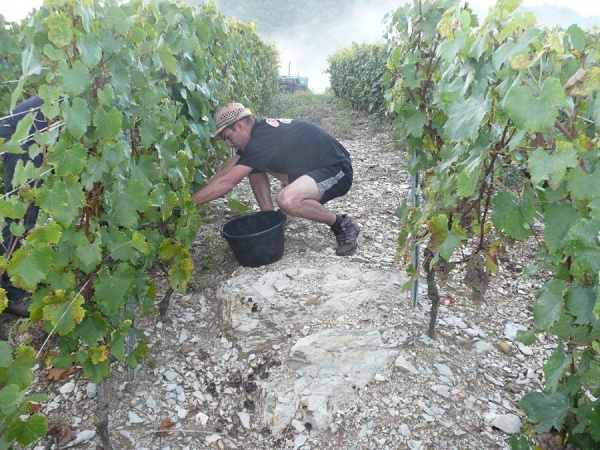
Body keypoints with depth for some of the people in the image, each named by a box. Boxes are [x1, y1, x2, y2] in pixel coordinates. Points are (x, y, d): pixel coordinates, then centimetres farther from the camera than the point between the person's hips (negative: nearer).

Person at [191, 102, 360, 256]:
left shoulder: (262, 139, -24)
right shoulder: (261, 130, 5)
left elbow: (226, 183, -26)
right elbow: (224, 173, 7)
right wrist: (196, 196, 2)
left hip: (337, 172, -9)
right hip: (313, 168, 9)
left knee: (287, 199, -37)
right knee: (253, 167, 3)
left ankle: (344, 225, -13)